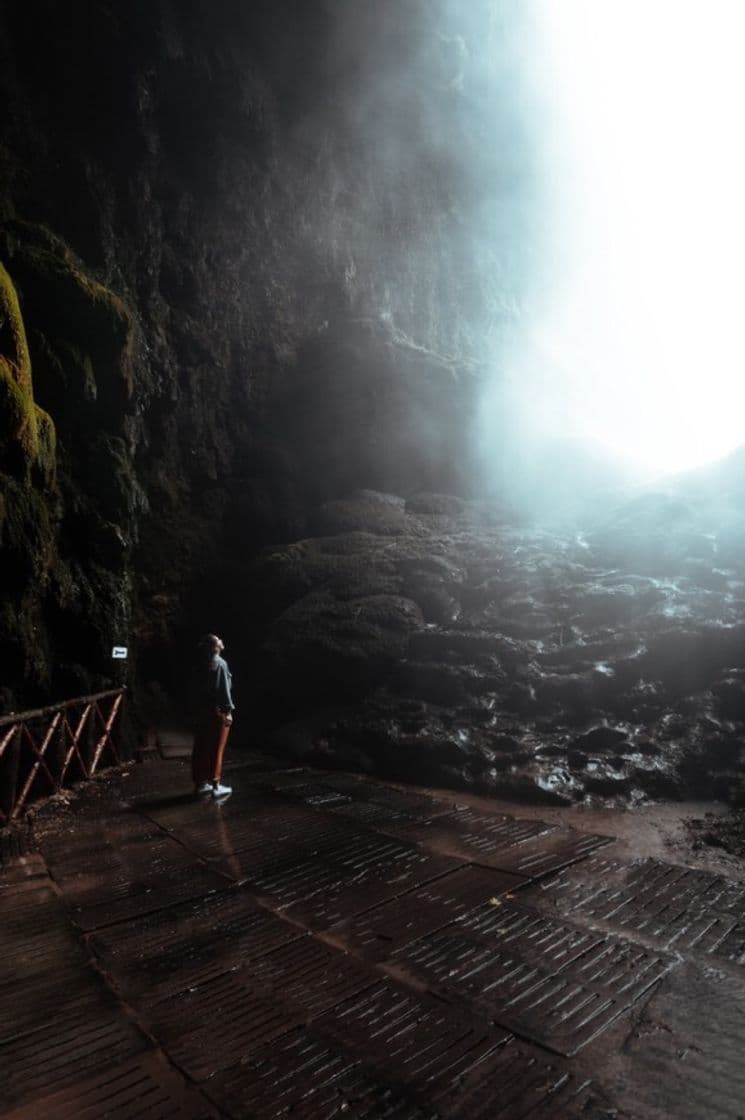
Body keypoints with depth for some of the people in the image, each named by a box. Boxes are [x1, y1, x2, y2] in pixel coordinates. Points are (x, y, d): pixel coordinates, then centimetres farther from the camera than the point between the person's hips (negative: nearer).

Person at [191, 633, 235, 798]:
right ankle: (215, 786, 5)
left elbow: (197, 688, 8)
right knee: (216, 749, 1)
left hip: (200, 710, 6)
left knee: (200, 748, 10)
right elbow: (224, 688, -15)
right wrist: (229, 710, -12)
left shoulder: (199, 664, 7)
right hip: (217, 710, -6)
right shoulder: (220, 663, -13)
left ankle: (201, 784, 18)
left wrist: (197, 708, 12)